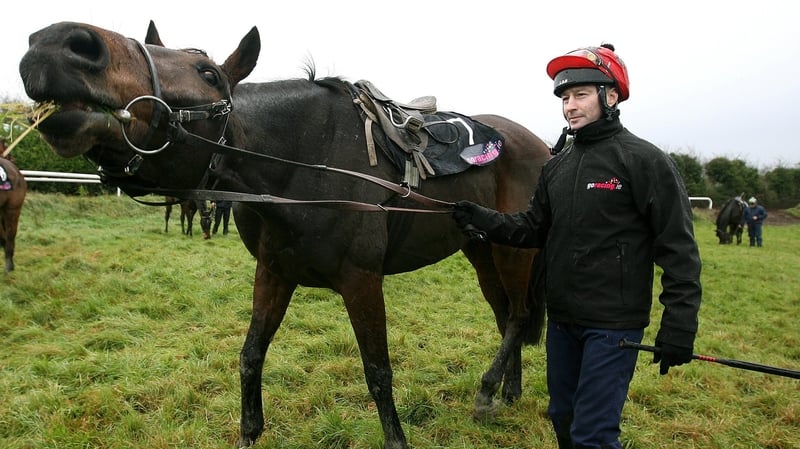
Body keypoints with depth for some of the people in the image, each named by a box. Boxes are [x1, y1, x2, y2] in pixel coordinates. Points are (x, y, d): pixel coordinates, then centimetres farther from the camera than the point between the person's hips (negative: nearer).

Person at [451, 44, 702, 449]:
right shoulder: (556, 165, 8)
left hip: (613, 323, -7)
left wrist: (679, 324, -17)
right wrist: (487, 222, -5)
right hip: (561, 319, 7)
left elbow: (678, 249, -13)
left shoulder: (645, 161, -11)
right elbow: (535, 229, 11)